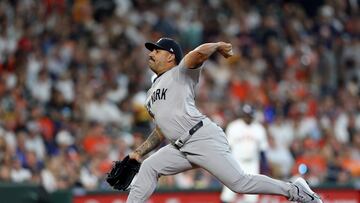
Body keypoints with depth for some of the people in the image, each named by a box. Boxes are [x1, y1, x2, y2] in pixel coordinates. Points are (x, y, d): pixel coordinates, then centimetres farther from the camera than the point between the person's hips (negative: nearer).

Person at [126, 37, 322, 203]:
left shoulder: (179, 73, 2)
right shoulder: (152, 93, 26)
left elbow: (200, 53, -18)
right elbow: (162, 130, 30)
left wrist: (218, 46, 1)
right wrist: (139, 152, 21)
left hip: (203, 137, -8)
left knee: (240, 183, -15)